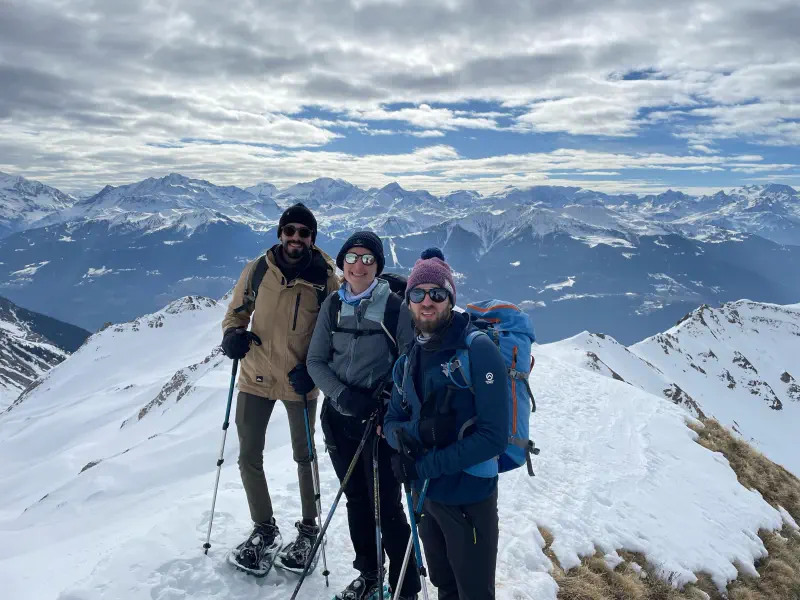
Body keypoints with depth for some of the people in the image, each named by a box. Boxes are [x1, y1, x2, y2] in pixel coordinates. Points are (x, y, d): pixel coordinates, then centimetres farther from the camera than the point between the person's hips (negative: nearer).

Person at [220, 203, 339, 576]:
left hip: (299, 382, -2)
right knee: (249, 457, 9)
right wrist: (233, 334, -15)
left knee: (304, 457, 15)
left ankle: (309, 530, 36)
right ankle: (264, 530, 31)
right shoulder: (258, 269, -8)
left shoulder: (326, 278, -12)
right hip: (256, 377, 2)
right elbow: (237, 310, 6)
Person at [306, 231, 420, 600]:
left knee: (386, 504, -1)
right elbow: (315, 361, 1)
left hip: (380, 417, -4)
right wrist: (343, 395, -14)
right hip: (339, 416, 4)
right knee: (356, 499, 16)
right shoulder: (333, 305, 2)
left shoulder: (394, 305, -9)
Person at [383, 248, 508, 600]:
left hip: (469, 495, -6)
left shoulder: (479, 350, -17)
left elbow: (493, 437, -22)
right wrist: (417, 432, -18)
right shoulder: (410, 359, 4)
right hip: (424, 493, 6)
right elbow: (391, 422, 6)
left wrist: (424, 465, -22)